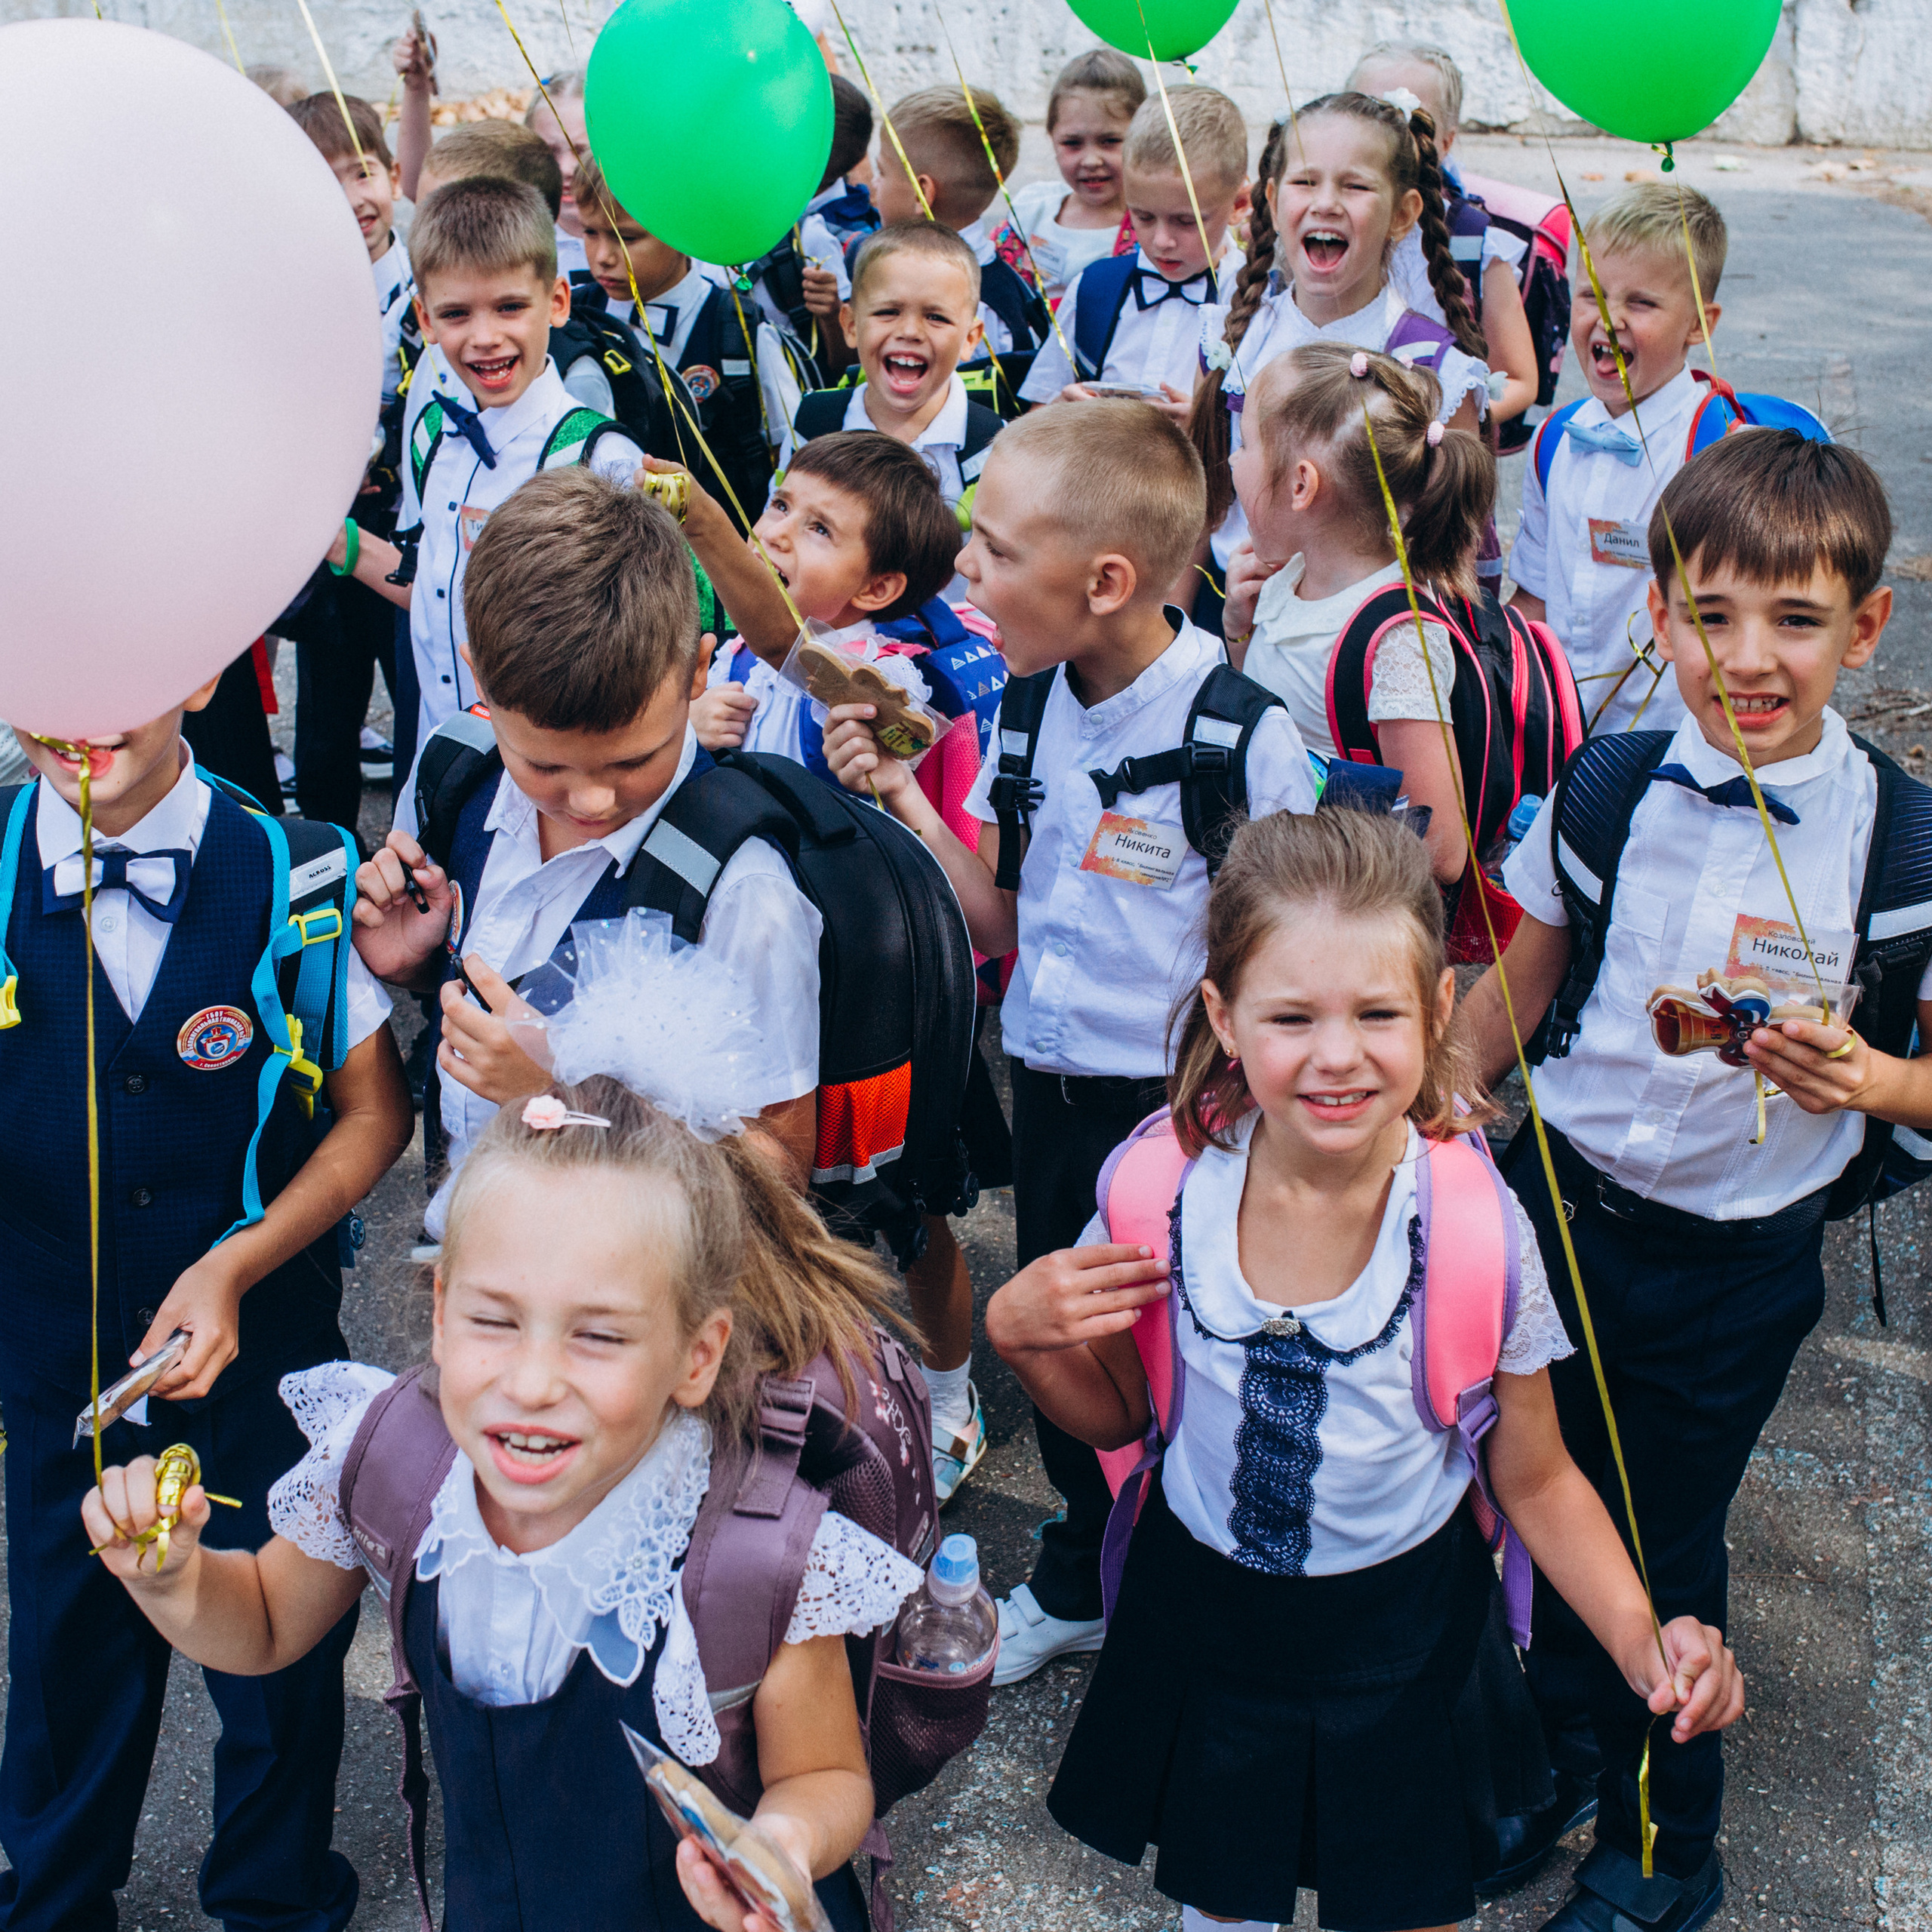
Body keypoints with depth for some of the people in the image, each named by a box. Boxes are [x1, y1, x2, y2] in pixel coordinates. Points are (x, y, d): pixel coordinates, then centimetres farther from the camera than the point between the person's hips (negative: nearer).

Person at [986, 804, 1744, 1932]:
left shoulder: (1480, 1229, -23)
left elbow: (1536, 1478, -8)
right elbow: (1117, 1415, -1)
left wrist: (1644, 1643, -22)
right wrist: (1021, 1335, -20)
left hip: (1403, 1629, -1)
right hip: (1201, 1608, 2)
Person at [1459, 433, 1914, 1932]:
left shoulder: (1900, 839, -14)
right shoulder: (1613, 783, -7)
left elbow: (1921, 1071, -4)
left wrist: (1863, 1079, -25)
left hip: (1739, 1258, -2)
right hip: (1561, 1200, 3)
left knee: (1666, 1547, 11)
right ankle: (1561, 1759, 47)